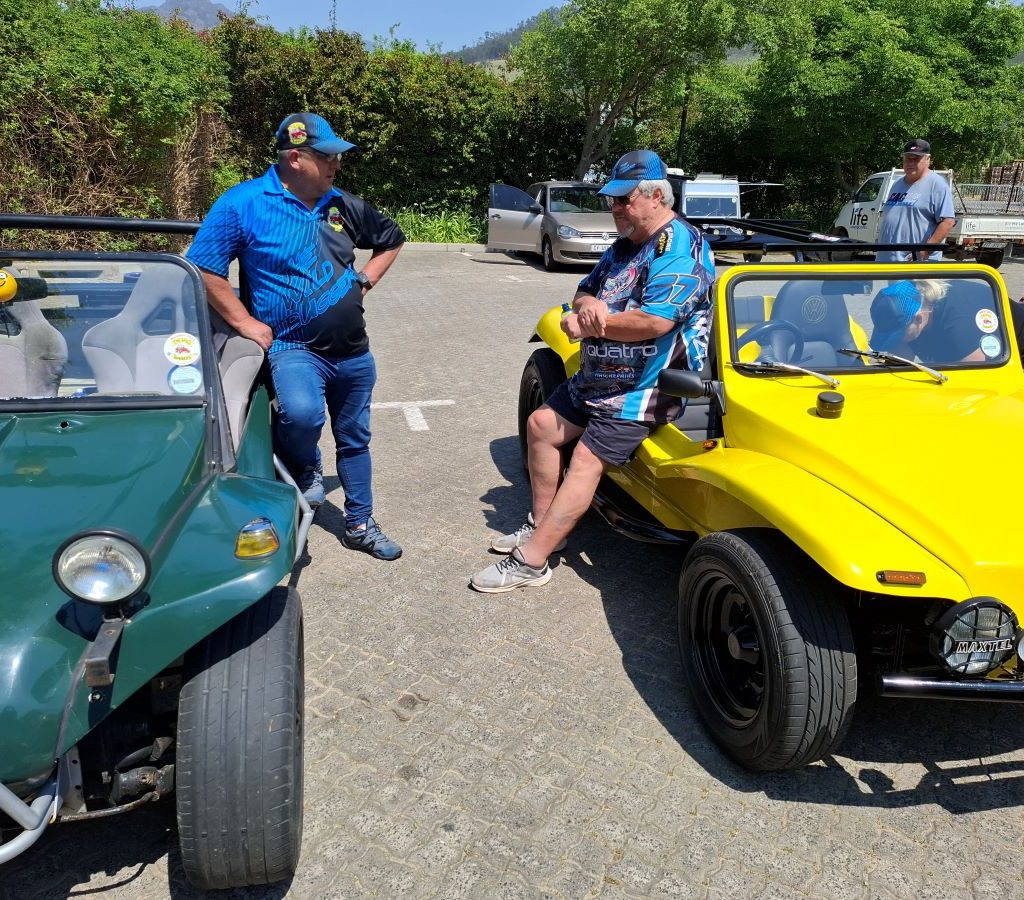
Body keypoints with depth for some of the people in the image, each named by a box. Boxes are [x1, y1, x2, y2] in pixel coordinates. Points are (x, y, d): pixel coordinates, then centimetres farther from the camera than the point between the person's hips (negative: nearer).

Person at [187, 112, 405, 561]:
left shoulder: (343, 204, 5)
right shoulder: (243, 203, -9)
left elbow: (392, 239, 21)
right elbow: (203, 268, -8)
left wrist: (366, 279, 7)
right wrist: (245, 322, -11)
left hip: (353, 350, 5)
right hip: (293, 346, -5)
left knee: (355, 439, 13)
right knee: (301, 413, -33)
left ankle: (360, 525, 31)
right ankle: (304, 468, 3)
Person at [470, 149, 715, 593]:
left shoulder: (679, 246, -17)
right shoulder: (625, 244, 14)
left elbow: (656, 320, -30)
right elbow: (583, 292, 14)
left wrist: (587, 325, -18)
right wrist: (588, 304, -13)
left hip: (645, 386, -10)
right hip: (599, 374, 10)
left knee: (586, 461, -15)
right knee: (541, 424, 11)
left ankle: (530, 562, -13)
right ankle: (542, 525, 23)